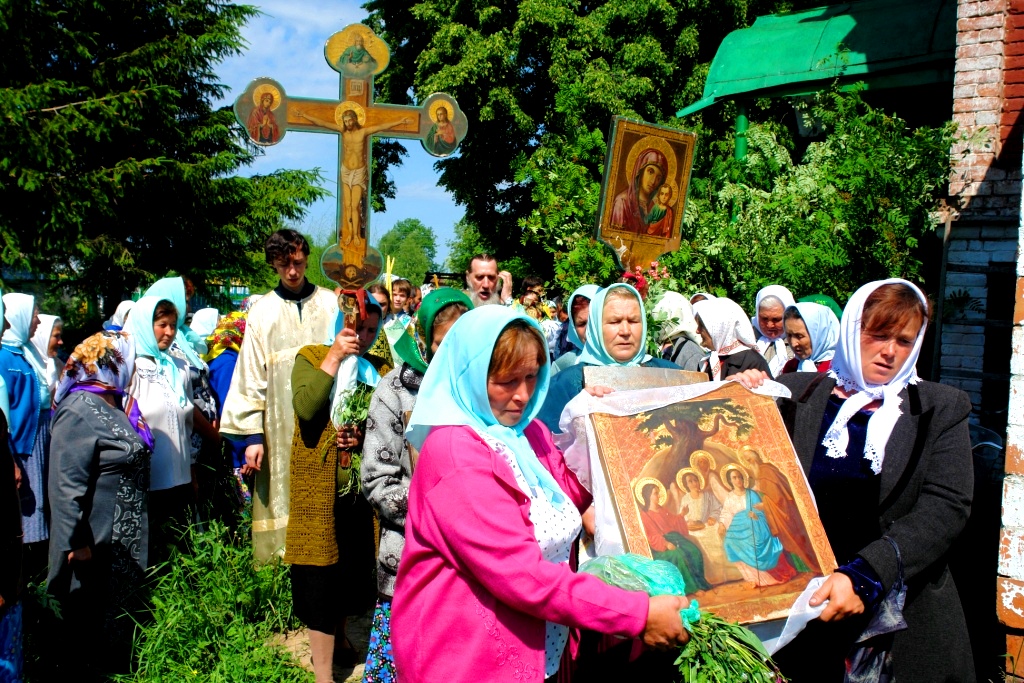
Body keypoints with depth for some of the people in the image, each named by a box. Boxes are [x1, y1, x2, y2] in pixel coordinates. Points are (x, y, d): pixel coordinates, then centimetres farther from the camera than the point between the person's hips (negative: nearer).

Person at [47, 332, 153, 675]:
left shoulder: (116, 407, 12)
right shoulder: (79, 412, -17)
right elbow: (66, 485, -23)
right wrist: (76, 542, -23)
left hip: (124, 542, 9)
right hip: (96, 547, -9)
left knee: (118, 625, 17)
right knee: (87, 629, 3)